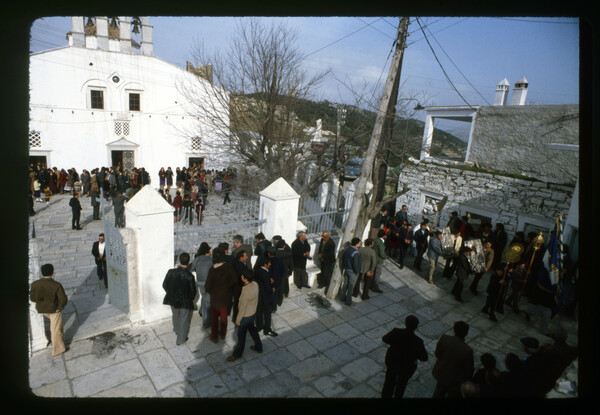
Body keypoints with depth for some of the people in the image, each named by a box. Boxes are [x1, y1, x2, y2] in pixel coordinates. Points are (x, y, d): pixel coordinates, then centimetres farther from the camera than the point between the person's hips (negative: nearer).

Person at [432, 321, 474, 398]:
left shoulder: (444, 338, -24)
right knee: (452, 394, 28)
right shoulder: (467, 350, -33)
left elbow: (437, 353, -8)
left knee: (440, 392, 30)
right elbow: (469, 369, -18)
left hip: (441, 372, 3)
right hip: (455, 380, -3)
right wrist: (466, 381, 3)